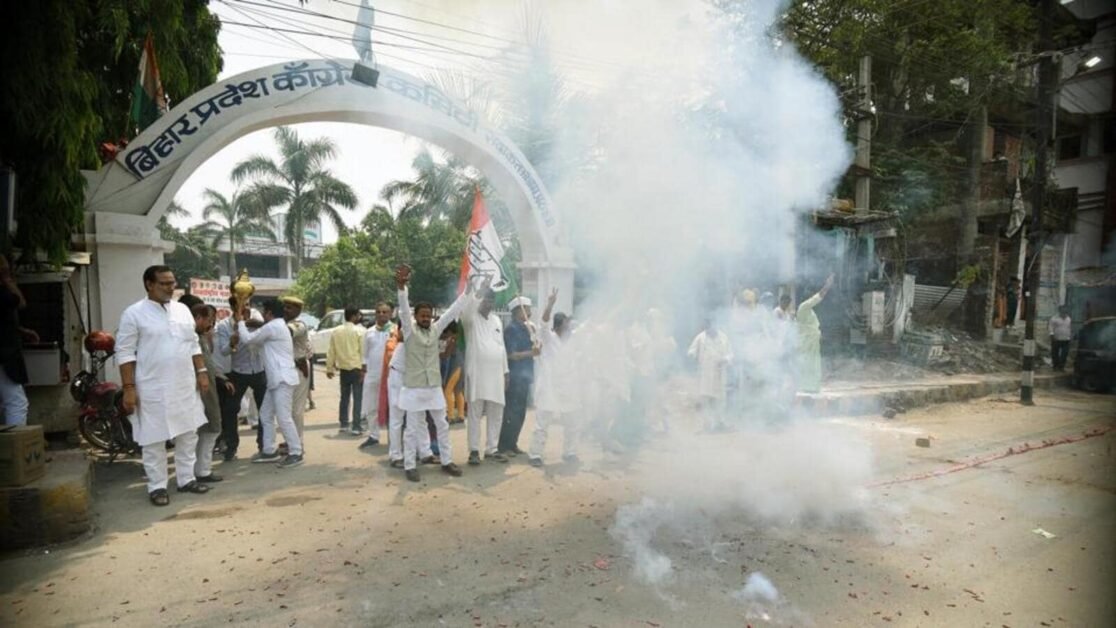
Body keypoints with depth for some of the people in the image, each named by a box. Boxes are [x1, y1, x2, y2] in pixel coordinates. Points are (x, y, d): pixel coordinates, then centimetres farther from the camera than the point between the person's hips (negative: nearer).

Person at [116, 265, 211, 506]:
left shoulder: (182, 309, 8)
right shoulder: (134, 314, -7)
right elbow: (125, 353, -8)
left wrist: (202, 372, 7)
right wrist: (129, 388, -13)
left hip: (185, 386, 5)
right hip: (153, 389, -5)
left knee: (188, 435, 12)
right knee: (154, 440, 5)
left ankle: (186, 479, 25)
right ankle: (156, 486, 17)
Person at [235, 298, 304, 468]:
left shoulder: (273, 327, -12)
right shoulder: (278, 326, 21)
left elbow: (247, 339, -6)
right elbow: (257, 341, 25)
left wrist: (240, 321, 8)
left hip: (283, 379, -11)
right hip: (276, 379, 11)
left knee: (283, 417, -9)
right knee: (265, 414, 14)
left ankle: (296, 453, -4)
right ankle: (269, 451, 21)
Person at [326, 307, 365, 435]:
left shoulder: (336, 331, 7)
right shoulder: (360, 330, -9)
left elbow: (331, 352, 9)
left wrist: (329, 368, 14)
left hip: (343, 369, 5)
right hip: (356, 369, -5)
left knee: (344, 397, 16)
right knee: (357, 399, -1)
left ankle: (343, 425, 21)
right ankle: (356, 427, -2)